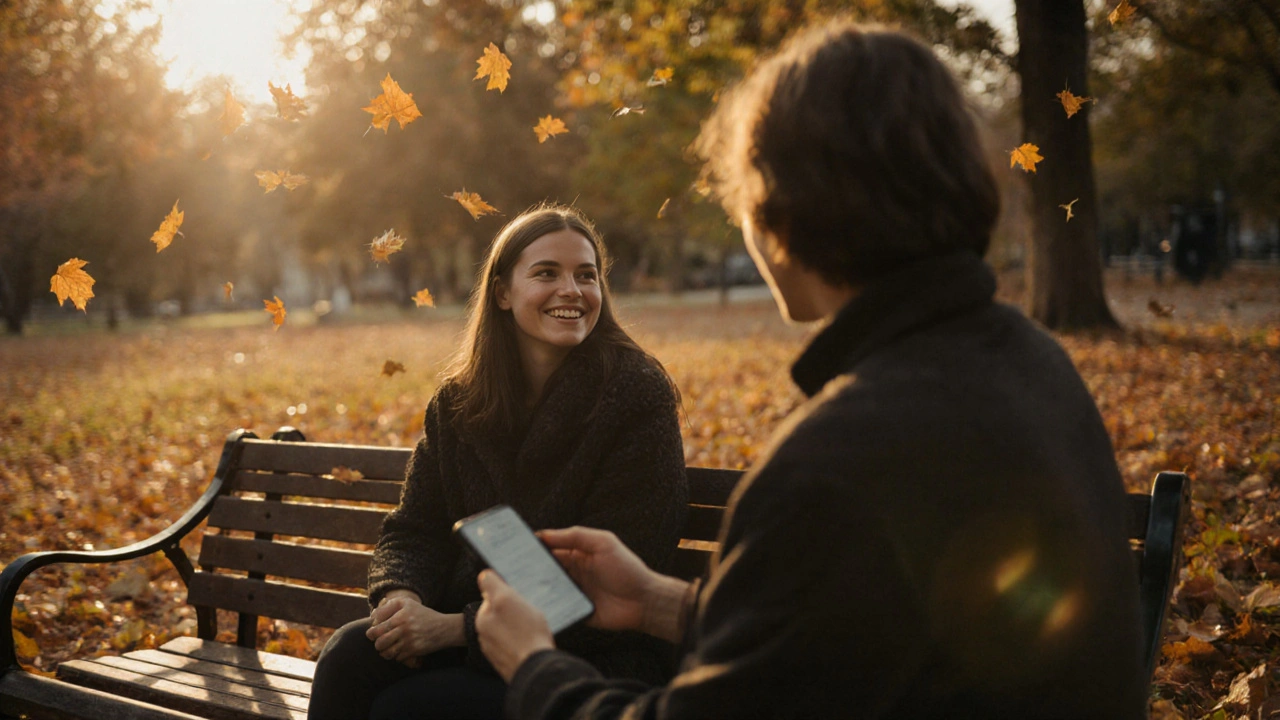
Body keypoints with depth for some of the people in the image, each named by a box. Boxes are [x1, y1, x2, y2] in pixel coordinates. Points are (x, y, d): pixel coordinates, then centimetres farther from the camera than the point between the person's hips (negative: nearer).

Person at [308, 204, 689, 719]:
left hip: (593, 657, -5)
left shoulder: (635, 396, -13)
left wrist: (456, 626, -21)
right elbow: (415, 528, 8)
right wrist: (400, 595, -18)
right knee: (350, 654, -21)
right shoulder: (459, 401, 6)